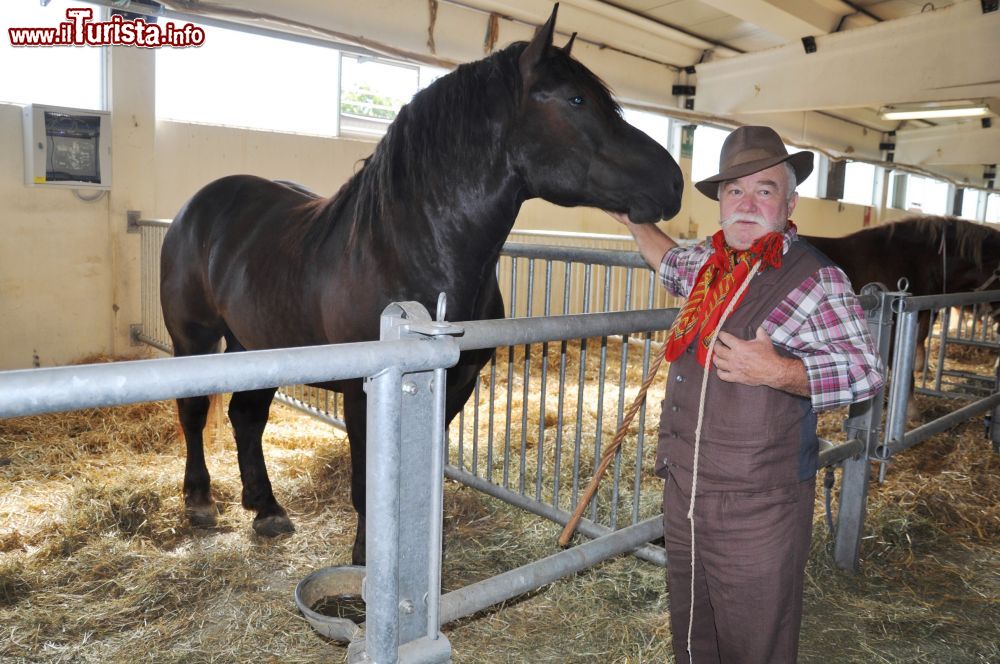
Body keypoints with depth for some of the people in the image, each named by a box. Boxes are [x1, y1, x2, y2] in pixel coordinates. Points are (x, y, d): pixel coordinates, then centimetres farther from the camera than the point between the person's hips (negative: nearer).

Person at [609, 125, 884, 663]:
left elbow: (866, 371, -14)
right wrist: (633, 219, 34)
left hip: (757, 508, -6)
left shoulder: (816, 280, -12)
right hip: (683, 492, 7)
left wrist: (778, 372, -26)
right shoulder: (710, 263, 7)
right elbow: (673, 264, 31)